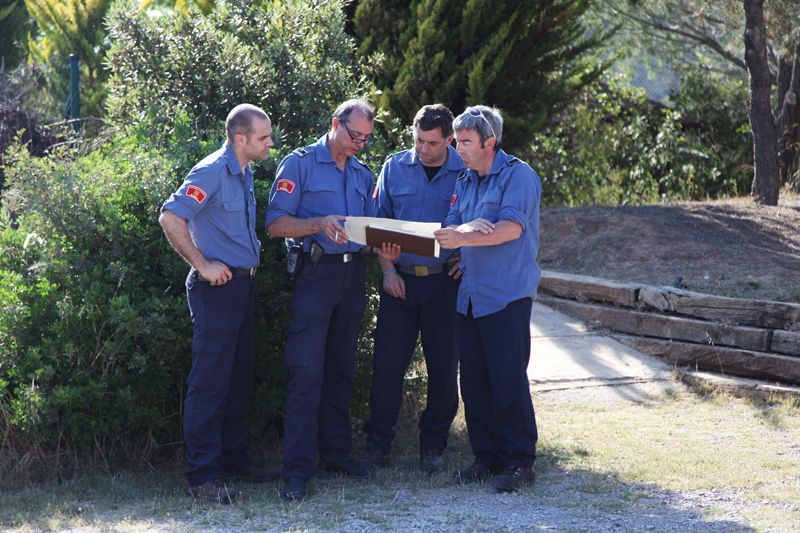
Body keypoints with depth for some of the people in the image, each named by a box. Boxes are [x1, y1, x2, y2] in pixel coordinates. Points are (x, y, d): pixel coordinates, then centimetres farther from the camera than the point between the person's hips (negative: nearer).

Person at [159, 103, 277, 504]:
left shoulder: (244, 174, 14)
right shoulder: (211, 172, -16)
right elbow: (170, 219, -23)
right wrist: (204, 266, -20)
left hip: (243, 285, 9)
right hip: (217, 288, -9)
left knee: (239, 380, 15)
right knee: (210, 381, -8)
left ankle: (234, 459, 26)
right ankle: (203, 475, -6)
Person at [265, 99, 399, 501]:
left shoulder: (363, 174, 17)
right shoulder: (300, 163, -2)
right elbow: (276, 224, -8)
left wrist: (384, 246, -2)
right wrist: (320, 224, -22)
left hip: (353, 273, 6)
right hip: (315, 272, -6)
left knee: (341, 369, 11)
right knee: (307, 369, -12)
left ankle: (337, 453, 20)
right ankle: (297, 468, -12)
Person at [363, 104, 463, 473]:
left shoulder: (467, 173, 0)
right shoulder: (395, 167, 5)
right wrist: (387, 269, -1)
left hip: (446, 281, -1)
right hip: (400, 279, 1)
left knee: (444, 366, 3)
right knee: (387, 362, -1)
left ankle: (433, 446, 15)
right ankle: (377, 443, 7)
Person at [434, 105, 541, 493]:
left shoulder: (517, 175, -7)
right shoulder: (465, 182, 18)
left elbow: (512, 228, -19)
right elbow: (452, 229, 10)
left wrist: (463, 238, -25)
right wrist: (469, 227, -12)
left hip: (507, 296, -8)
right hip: (470, 294, 8)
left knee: (508, 380, -8)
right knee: (474, 380, 7)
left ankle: (519, 461, -1)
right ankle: (487, 456, 15)